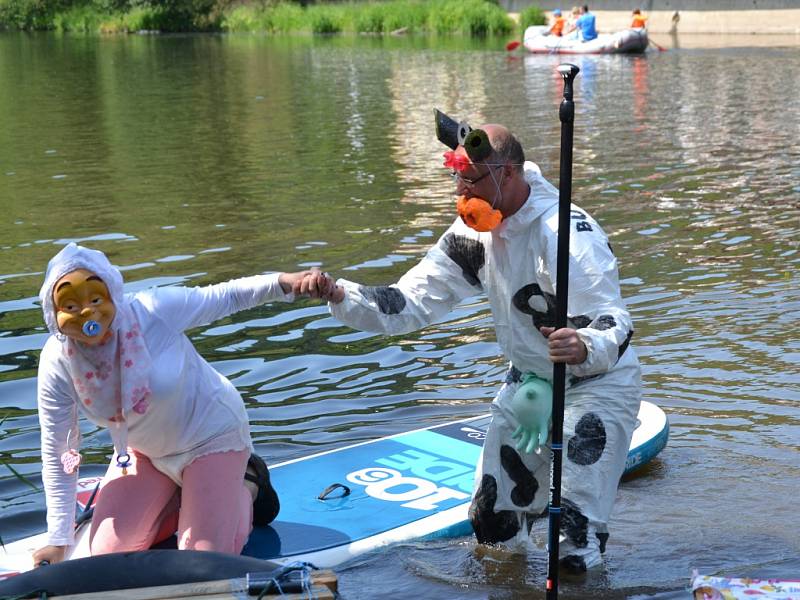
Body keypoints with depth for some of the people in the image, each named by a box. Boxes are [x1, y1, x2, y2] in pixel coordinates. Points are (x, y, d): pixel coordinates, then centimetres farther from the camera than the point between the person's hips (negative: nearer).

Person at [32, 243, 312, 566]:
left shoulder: (153, 310, -31)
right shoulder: (57, 364, -20)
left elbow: (223, 297, -16)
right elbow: (56, 455, -11)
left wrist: (283, 281, -33)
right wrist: (58, 542, -10)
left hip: (210, 434, -4)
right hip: (143, 451, 4)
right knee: (107, 552, 4)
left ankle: (249, 486, 21)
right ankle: (178, 496, 26)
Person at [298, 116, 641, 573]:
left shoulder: (567, 234, -29)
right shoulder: (473, 234, -6)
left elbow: (615, 327, -36)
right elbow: (412, 303, -9)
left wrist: (585, 347, -60)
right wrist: (341, 295, -25)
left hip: (598, 383, -7)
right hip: (528, 379, 7)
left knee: (577, 552, -11)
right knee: (493, 526, 15)